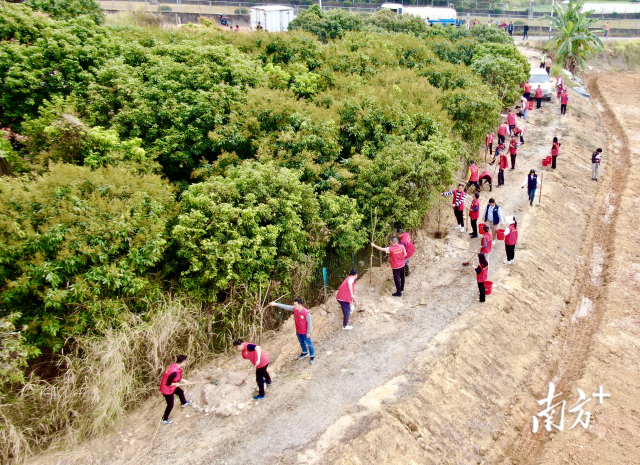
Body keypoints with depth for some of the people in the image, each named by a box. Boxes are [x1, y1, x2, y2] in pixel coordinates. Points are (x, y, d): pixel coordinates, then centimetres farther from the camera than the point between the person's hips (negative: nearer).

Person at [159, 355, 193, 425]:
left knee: (180, 392, 30)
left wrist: (186, 382, 4)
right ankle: (165, 420, 29)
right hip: (167, 389, -9)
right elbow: (168, 383, -31)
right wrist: (176, 384, -15)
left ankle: (184, 403, 59)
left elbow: (179, 378, 7)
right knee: (170, 405, 8)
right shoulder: (174, 372, -38)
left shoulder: (175, 366, -8)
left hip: (171, 387, 9)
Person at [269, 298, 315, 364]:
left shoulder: (306, 313, -32)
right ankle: (305, 353, 52)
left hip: (305, 332, -6)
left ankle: (312, 356, 34)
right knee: (301, 343, 27)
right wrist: (276, 304, -19)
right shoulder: (294, 309, -15)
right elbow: (286, 307, -12)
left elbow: (309, 323, -23)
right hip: (298, 331, 6)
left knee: (309, 343, 14)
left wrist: (308, 332, -16)